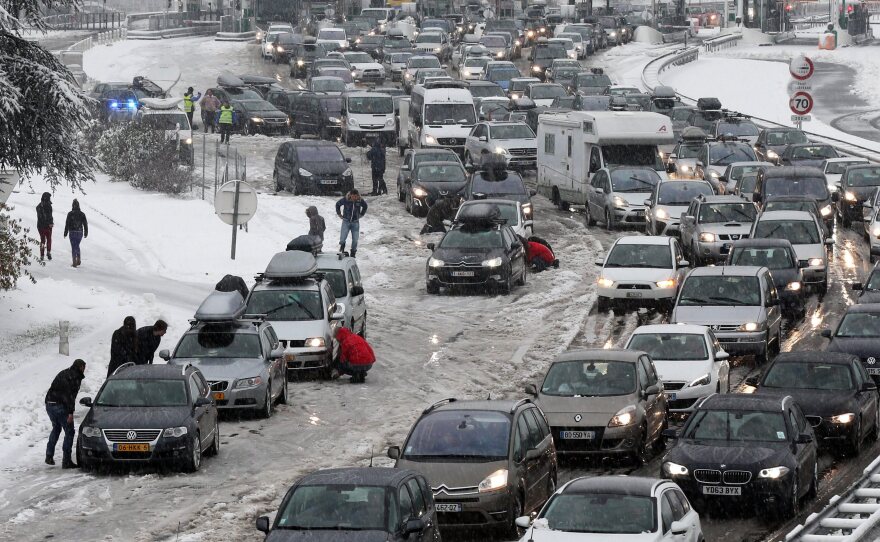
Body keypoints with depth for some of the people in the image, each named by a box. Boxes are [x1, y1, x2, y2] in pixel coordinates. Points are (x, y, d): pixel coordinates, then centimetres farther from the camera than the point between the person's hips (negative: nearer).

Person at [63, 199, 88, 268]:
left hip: (72, 232, -3)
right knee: (77, 246, 21)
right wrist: (86, 233, 12)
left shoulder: (70, 214, -8)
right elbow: (85, 224, 3)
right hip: (80, 232, 3)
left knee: (73, 247, 3)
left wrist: (65, 233, 0)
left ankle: (74, 262, -2)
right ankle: (79, 260, 13)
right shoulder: (82, 214, 0)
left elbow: (67, 224, -8)